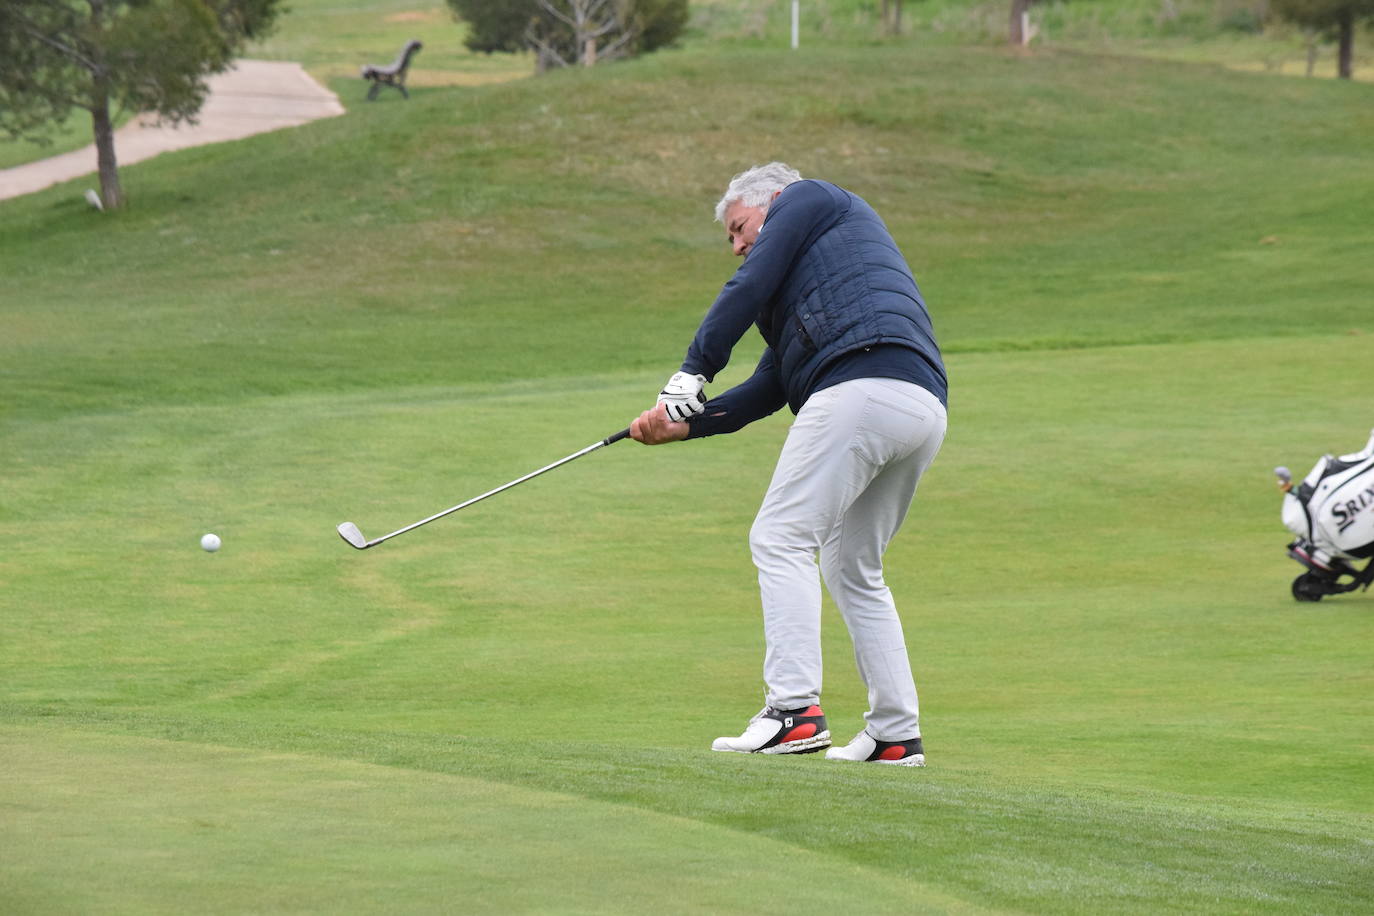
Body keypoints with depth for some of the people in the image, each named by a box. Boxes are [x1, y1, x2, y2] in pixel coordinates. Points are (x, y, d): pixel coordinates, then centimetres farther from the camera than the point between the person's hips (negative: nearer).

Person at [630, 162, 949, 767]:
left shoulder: (809, 198, 17)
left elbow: (749, 288, 2)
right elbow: (764, 394, 29)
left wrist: (690, 375, 4)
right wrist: (684, 423, 20)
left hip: (862, 388, -9)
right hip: (925, 407, 9)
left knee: (782, 538, -8)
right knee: (853, 569, 16)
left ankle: (794, 710, -18)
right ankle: (896, 733, 11)